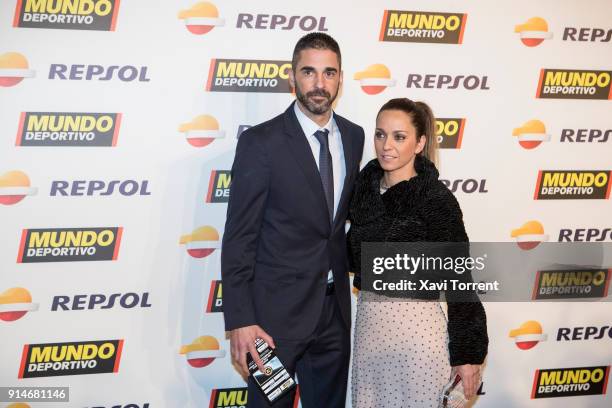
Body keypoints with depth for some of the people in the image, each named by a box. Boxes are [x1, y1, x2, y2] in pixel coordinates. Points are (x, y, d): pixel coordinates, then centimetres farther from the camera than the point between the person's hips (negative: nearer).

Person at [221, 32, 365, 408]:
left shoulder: (354, 137, 5)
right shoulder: (261, 142, -12)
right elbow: (239, 238, -13)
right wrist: (239, 321, -17)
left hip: (335, 307, 5)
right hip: (277, 309, -5)